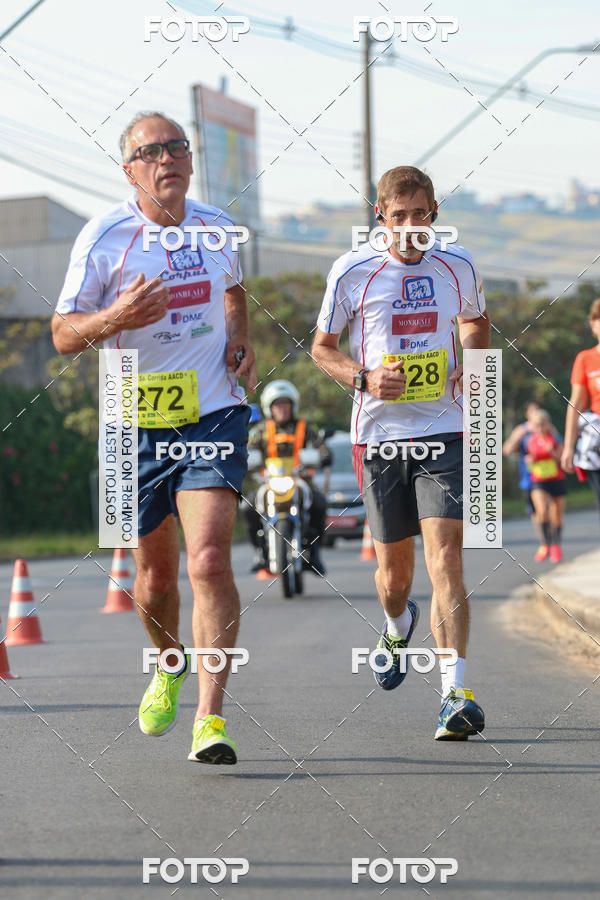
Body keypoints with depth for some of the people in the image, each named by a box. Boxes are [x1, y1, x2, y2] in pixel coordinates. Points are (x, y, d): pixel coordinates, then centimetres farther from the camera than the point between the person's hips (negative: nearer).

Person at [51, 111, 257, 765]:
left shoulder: (215, 228, 4)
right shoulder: (103, 238, -7)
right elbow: (63, 335, -6)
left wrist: (242, 343, 8)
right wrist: (115, 318, -26)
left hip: (214, 417, 0)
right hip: (139, 424, 0)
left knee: (209, 562, -17)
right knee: (156, 575, 12)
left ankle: (209, 719, -16)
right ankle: (169, 667, 45)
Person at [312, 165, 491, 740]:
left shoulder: (457, 267, 2)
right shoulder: (353, 271, -4)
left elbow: (476, 322, 23)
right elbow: (322, 347, 7)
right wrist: (365, 377, -12)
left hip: (443, 433, 0)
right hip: (379, 435, 0)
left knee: (445, 558, -15)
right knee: (395, 569, 9)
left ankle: (455, 693, -21)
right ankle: (397, 628, 46)